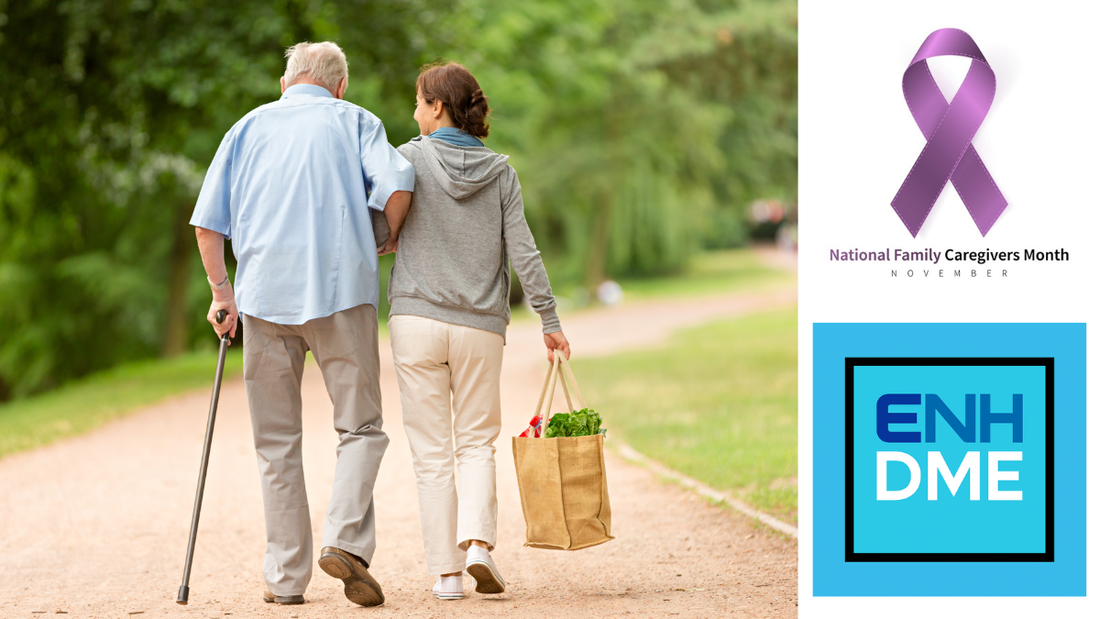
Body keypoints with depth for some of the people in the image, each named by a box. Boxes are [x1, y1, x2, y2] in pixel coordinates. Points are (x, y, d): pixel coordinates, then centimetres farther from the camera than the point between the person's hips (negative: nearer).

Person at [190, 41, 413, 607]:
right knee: (361, 427, 6)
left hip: (265, 293, 2)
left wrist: (222, 293, 18)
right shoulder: (354, 120, 11)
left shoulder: (250, 126, 18)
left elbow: (208, 223, 10)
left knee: (277, 442, 8)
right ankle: (346, 539, -15)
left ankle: (286, 575, 7)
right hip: (342, 288, -2)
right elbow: (396, 184, -8)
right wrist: (389, 240, 9)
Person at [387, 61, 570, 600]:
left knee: (431, 451, 5)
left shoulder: (411, 158, -2)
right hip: (481, 327, 2)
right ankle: (478, 540, -7)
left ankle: (445, 570, 3)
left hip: (417, 319, -2)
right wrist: (549, 320, 5)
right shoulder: (500, 172, 5)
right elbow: (523, 252, 1)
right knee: (477, 442, 14)